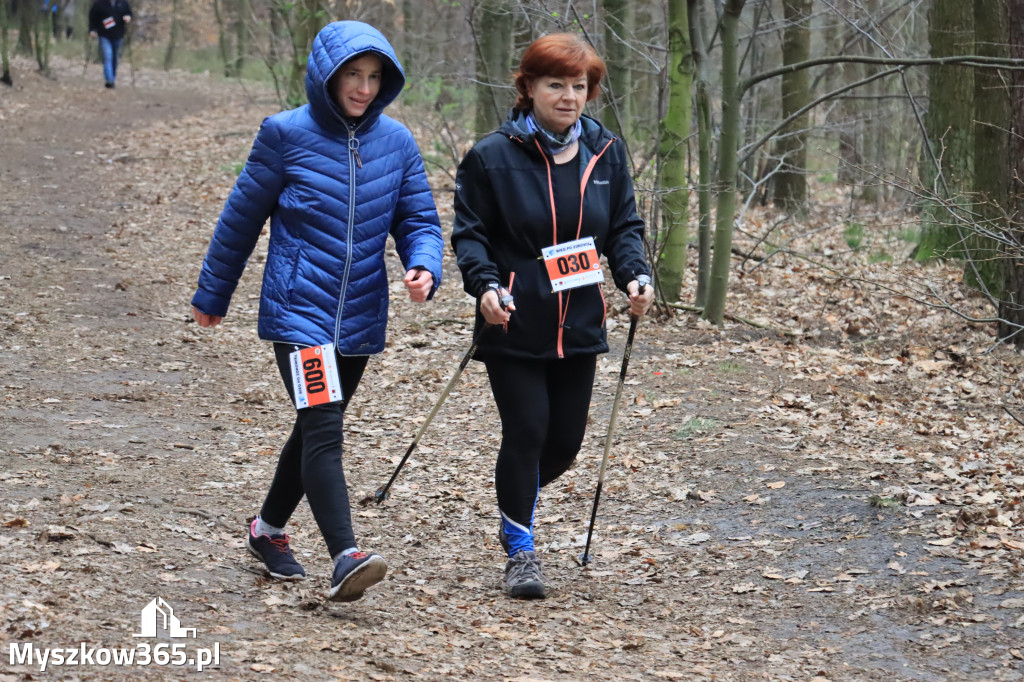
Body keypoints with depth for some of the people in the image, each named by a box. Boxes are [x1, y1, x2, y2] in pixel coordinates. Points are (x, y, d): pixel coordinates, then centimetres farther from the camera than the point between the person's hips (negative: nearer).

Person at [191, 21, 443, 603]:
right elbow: (242, 217, 2)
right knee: (323, 430, -18)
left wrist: (424, 268, -17)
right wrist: (212, 295, 10)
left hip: (360, 319, 5)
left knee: (316, 429, 18)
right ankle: (346, 558, -25)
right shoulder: (287, 134, -7)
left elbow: (419, 219, 6)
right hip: (298, 311, -5)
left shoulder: (396, 142, 3)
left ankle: (269, 529, 39)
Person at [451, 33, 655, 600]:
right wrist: (485, 285, -22)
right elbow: (469, 232, -4)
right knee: (526, 432, -7)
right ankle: (520, 551, 9)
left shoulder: (604, 152, 6)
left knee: (565, 441, 9)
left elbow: (624, 226, 11)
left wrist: (635, 277, -7)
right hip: (514, 326, -4)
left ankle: (517, 504, 40)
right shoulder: (492, 155, -7)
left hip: (578, 328, 4)